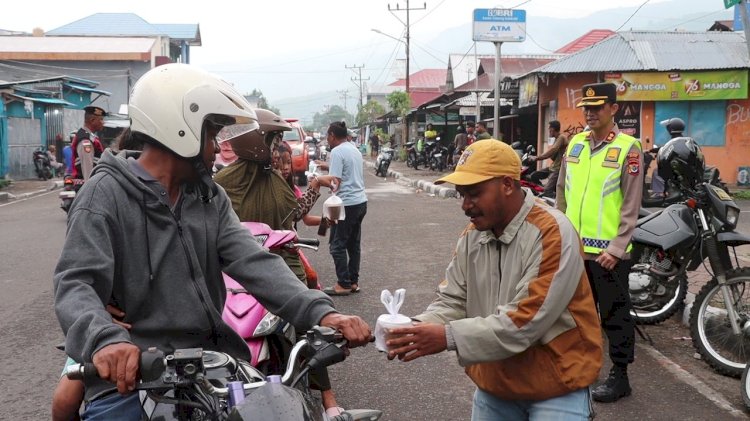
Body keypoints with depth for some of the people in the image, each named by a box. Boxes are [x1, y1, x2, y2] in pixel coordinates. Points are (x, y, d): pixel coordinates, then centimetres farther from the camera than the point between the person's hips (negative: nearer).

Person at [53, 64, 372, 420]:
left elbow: (253, 263, -2)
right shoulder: (107, 194, -6)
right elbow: (77, 284, -16)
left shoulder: (211, 198, 12)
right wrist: (106, 339, -38)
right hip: (130, 374, -4)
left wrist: (319, 312, -18)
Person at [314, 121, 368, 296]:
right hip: (361, 201, 9)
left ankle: (344, 284, 1)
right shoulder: (354, 149, 14)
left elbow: (335, 182, -19)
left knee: (338, 245, 0)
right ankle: (353, 282, 19)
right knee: (354, 244, 14)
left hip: (347, 204, -9)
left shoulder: (337, 152, -13)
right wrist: (328, 167, 27)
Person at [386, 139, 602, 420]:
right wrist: (421, 328, -20)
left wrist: (450, 337, -31)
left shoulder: (553, 234, -22)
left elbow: (524, 322, -28)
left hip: (554, 386, -6)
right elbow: (452, 300, 1)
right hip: (494, 383, 7)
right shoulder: (472, 235, 1)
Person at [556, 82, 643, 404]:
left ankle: (619, 376, 17)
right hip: (573, 247, 6)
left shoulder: (628, 148, -8)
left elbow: (631, 205, -11)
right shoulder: (575, 143, 9)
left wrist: (616, 248, -15)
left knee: (614, 315, 5)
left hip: (608, 251, -6)